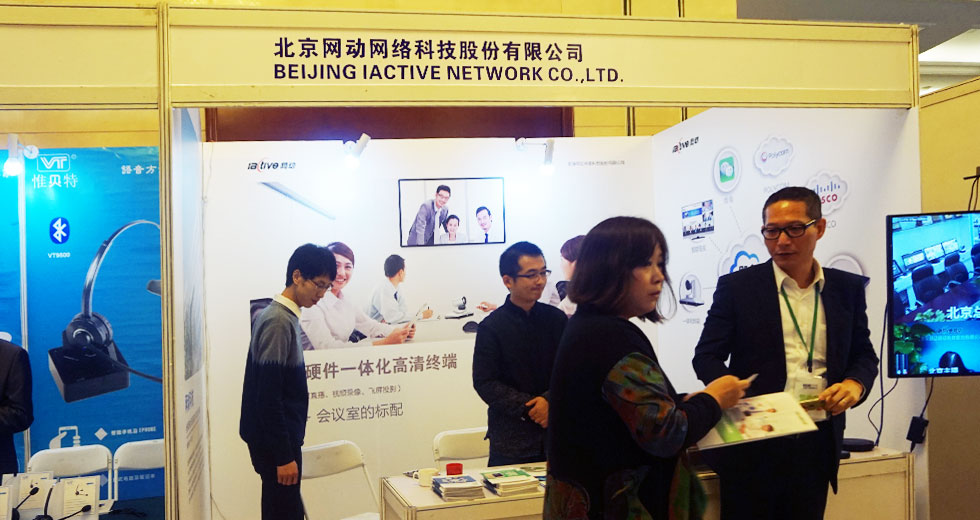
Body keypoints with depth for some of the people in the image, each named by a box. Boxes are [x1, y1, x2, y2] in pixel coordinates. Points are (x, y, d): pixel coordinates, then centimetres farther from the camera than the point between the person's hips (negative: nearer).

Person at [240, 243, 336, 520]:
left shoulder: (272, 314, 10)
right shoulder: (279, 322, -19)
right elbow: (269, 397, -22)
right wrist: (284, 456, -20)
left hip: (270, 438, 9)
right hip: (275, 441, -9)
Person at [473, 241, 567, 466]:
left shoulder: (557, 319, 5)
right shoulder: (491, 327, -4)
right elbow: (485, 383, -8)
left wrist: (550, 400, -16)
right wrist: (529, 409, -15)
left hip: (556, 433, 3)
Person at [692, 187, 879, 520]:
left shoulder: (848, 288, 7)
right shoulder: (736, 286, -2)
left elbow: (863, 354, 15)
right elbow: (707, 357, -2)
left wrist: (855, 383, -8)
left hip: (818, 446, 3)